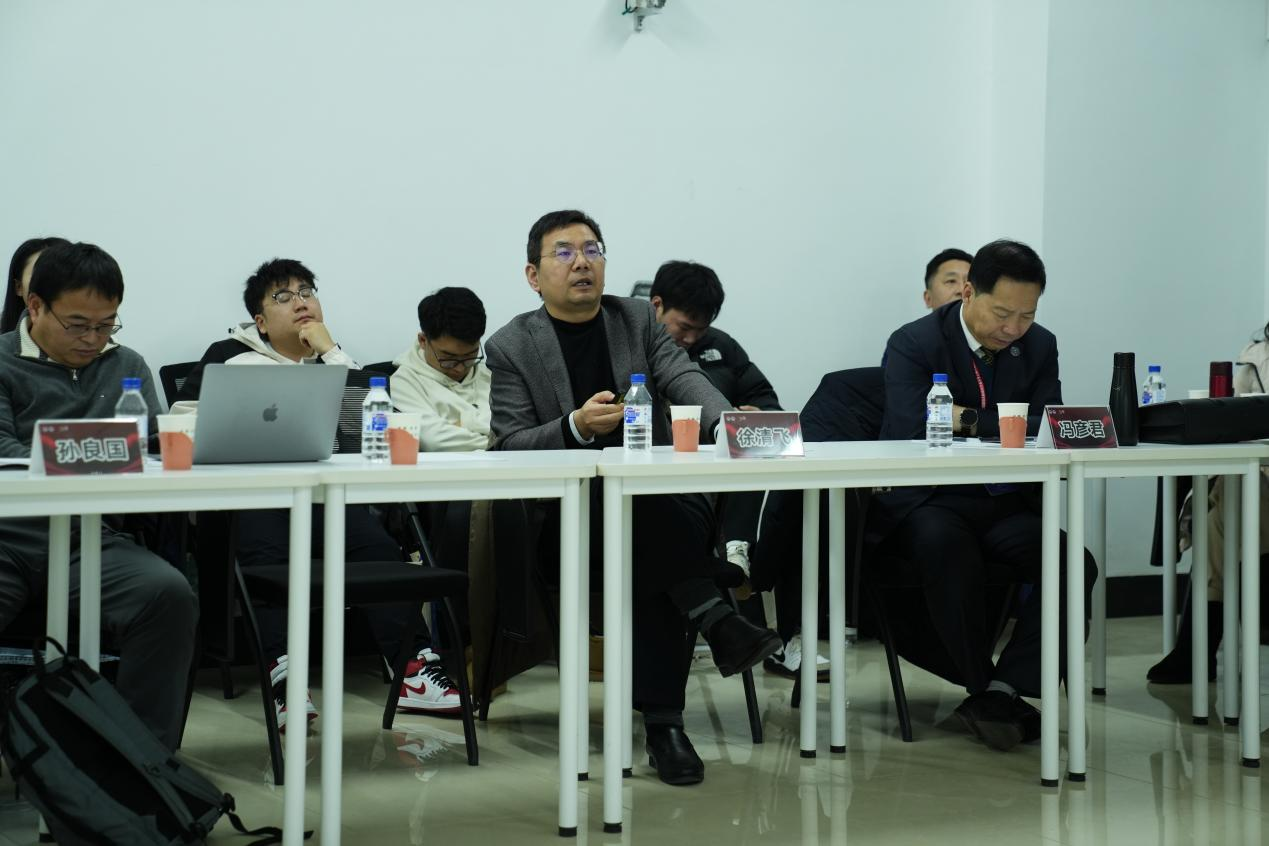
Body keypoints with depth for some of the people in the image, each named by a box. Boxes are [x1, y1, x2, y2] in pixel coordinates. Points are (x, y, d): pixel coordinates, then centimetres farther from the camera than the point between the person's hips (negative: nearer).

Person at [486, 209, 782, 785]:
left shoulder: (639, 320, 12)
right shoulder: (510, 347, 5)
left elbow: (684, 379, -5)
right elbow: (509, 445, -4)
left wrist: (727, 422, -28)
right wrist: (576, 426, -23)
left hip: (656, 505, 3)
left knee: (653, 562, -32)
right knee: (651, 507, -36)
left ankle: (662, 722, -32)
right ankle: (713, 619, -34)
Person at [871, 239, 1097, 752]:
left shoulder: (1039, 347, 8)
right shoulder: (913, 344, -8)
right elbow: (912, 432, -22)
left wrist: (971, 421, -16)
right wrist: (1004, 429, -15)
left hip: (1003, 505, 5)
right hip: (925, 503, -4)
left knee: (1076, 564, -22)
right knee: (949, 551, -38)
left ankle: (1003, 690, -21)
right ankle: (989, 691, -20)